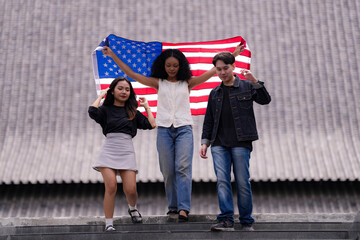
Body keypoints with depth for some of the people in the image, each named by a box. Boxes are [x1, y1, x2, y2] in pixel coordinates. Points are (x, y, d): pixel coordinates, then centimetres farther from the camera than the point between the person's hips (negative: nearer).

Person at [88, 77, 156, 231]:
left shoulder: (133, 113, 15)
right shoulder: (106, 110, 8)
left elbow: (151, 124, 6)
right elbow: (92, 111, -13)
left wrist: (146, 106, 16)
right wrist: (100, 96, 3)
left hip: (127, 151, 2)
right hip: (109, 150, -2)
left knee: (130, 190, -8)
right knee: (111, 187, -15)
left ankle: (132, 208, 27)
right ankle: (108, 223, -3)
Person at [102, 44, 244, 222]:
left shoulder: (187, 82, 9)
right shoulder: (158, 83, 11)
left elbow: (213, 71, 8)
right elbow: (131, 74, 10)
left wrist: (233, 55, 5)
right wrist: (113, 56, 8)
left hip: (184, 129, -1)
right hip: (164, 129, 1)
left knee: (183, 168, -13)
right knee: (168, 171, 0)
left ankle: (183, 208, -17)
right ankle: (172, 207, 10)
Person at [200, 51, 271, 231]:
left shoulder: (246, 86, 7)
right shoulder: (215, 93, 18)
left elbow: (265, 100, -8)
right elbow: (208, 120, 20)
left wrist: (255, 82, -21)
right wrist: (205, 142, 11)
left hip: (240, 143, -3)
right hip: (219, 144, 3)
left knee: (242, 182, -1)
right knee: (222, 180, -8)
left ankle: (246, 221, 9)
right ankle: (226, 220, -9)